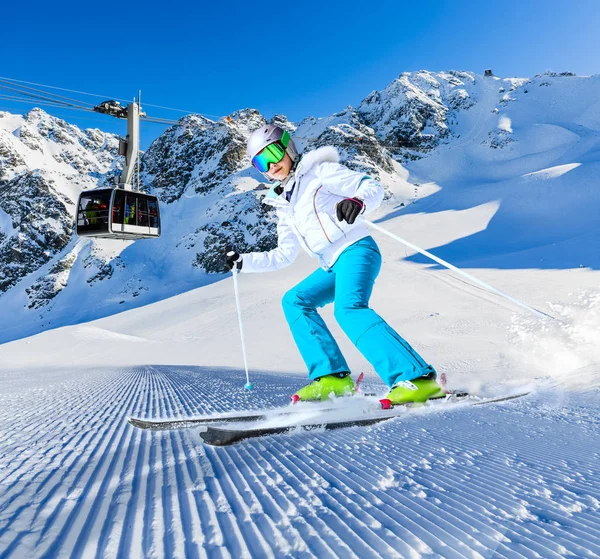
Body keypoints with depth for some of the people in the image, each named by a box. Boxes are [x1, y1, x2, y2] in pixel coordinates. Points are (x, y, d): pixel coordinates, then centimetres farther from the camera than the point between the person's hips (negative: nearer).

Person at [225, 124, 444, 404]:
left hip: (356, 250, -8)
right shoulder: (284, 204, 23)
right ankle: (332, 377, -4)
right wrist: (244, 262, 22)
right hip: (333, 266, 9)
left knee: (348, 309, -29)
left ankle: (417, 378, -33)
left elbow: (373, 187, -6)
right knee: (294, 301, 5)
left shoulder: (319, 170, 3)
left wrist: (358, 201, -29)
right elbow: (284, 255, 26)